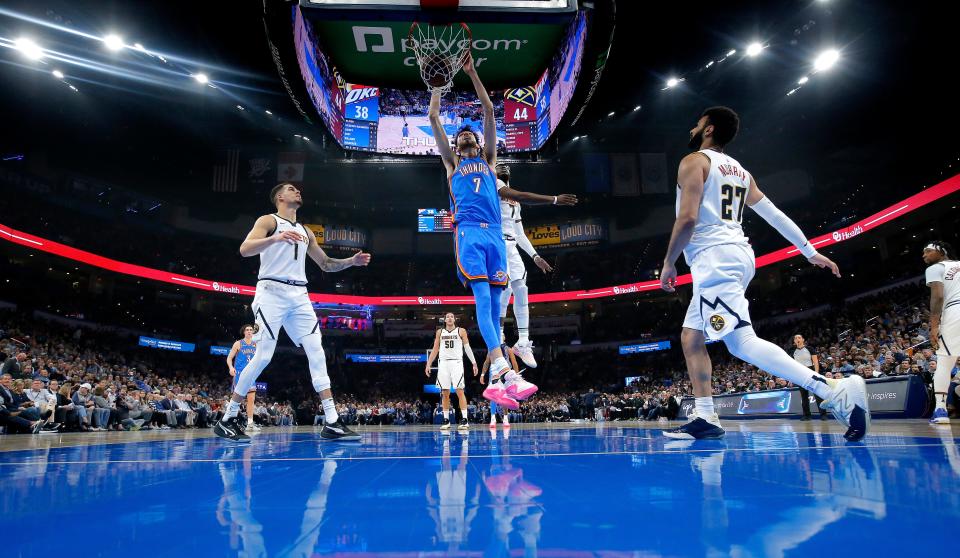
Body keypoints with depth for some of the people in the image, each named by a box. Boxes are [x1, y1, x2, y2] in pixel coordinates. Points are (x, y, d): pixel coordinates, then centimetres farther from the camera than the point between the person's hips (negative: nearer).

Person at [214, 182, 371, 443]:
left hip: (299, 296, 6)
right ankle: (227, 420, 7)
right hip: (272, 292, -6)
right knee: (263, 356, -9)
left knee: (317, 353, -5)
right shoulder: (268, 221, 3)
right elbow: (245, 249, -14)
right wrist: (275, 238, -30)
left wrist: (351, 261, 11)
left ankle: (332, 423, -6)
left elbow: (326, 264, 27)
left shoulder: (305, 231, 22)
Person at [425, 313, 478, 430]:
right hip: (443, 363, 3)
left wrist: (474, 363, -3)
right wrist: (428, 364, 9)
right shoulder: (440, 332, 13)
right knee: (445, 393, 3)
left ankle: (464, 419, -8)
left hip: (456, 362, -3)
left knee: (460, 391, -9)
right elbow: (435, 349, 15)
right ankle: (446, 420, 10)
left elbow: (467, 348, 4)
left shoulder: (461, 331, 6)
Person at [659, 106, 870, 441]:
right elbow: (774, 214, 20)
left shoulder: (694, 161, -2)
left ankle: (835, 391, -27)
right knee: (691, 337, 14)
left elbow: (687, 218, -15)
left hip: (715, 258, -9)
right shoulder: (740, 171, 22)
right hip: (737, 255, 9)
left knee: (742, 343, -18)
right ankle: (704, 418, 12)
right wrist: (810, 252, 24)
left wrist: (668, 263, -6)